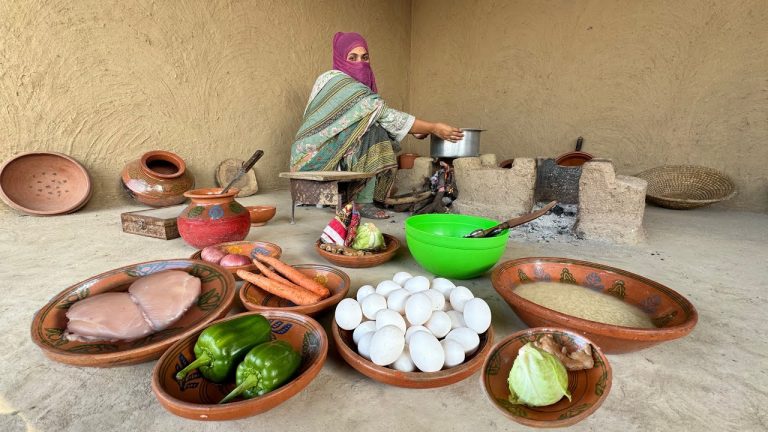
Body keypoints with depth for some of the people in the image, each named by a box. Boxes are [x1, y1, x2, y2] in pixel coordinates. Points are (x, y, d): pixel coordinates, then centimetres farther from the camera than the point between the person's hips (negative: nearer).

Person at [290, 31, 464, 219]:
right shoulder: (337, 81, -17)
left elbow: (382, 119, 11)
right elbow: (384, 114, -23)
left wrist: (412, 130, 0)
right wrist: (433, 128, -22)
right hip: (317, 158, -9)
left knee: (383, 140, 12)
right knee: (371, 130, -23)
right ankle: (363, 201, -18)